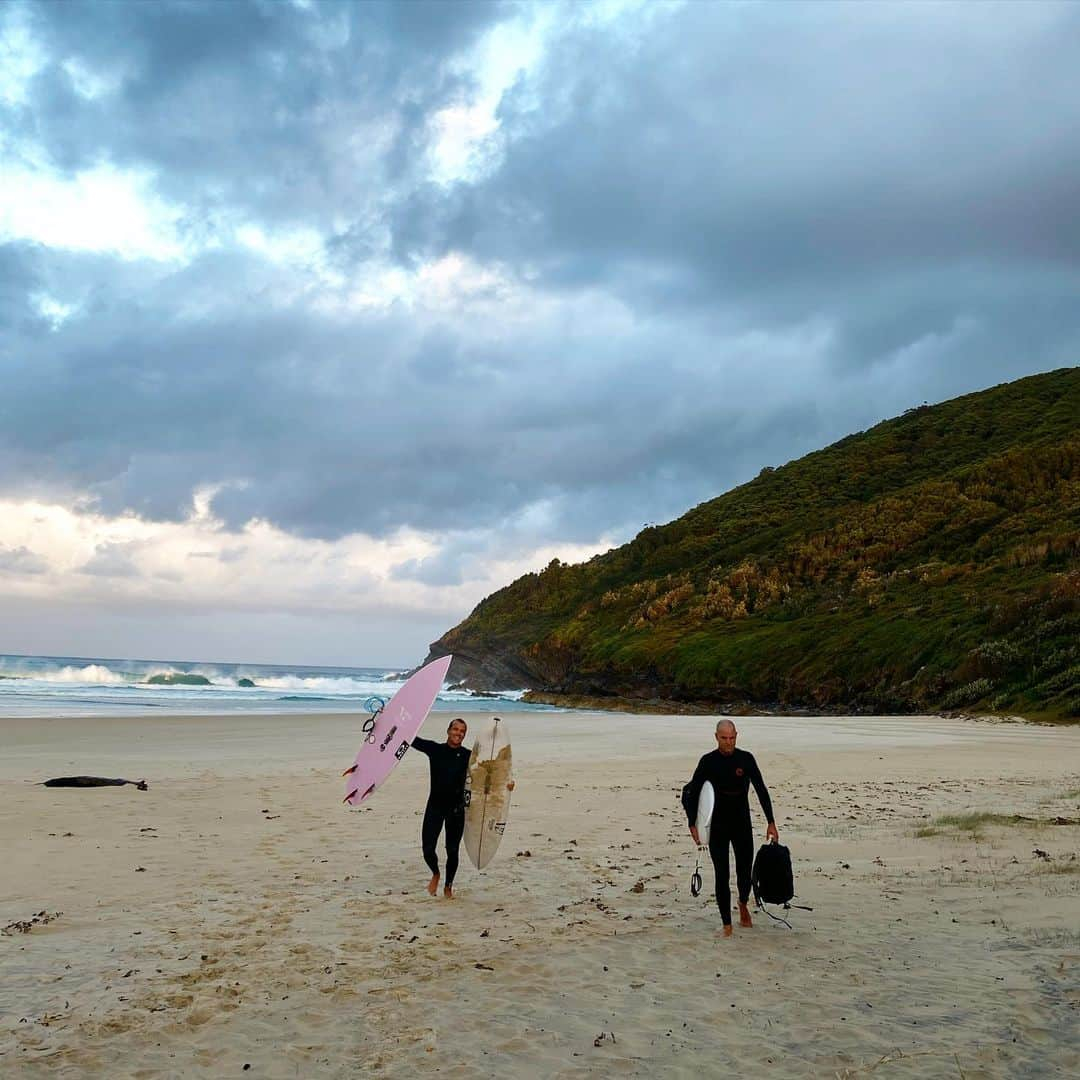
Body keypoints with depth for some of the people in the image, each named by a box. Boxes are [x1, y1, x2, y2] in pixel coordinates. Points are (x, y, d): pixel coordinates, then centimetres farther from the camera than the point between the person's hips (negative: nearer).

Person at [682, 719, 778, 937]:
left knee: (745, 870, 7)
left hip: (742, 825, 1)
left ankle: (743, 905, 38)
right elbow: (691, 793, -1)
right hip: (717, 828, -1)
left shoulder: (746, 759, -4)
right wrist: (692, 825, -7)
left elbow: (762, 791, 2)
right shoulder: (708, 762, -7)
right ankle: (726, 924, 8)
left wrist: (771, 823, -1)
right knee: (722, 875, -2)